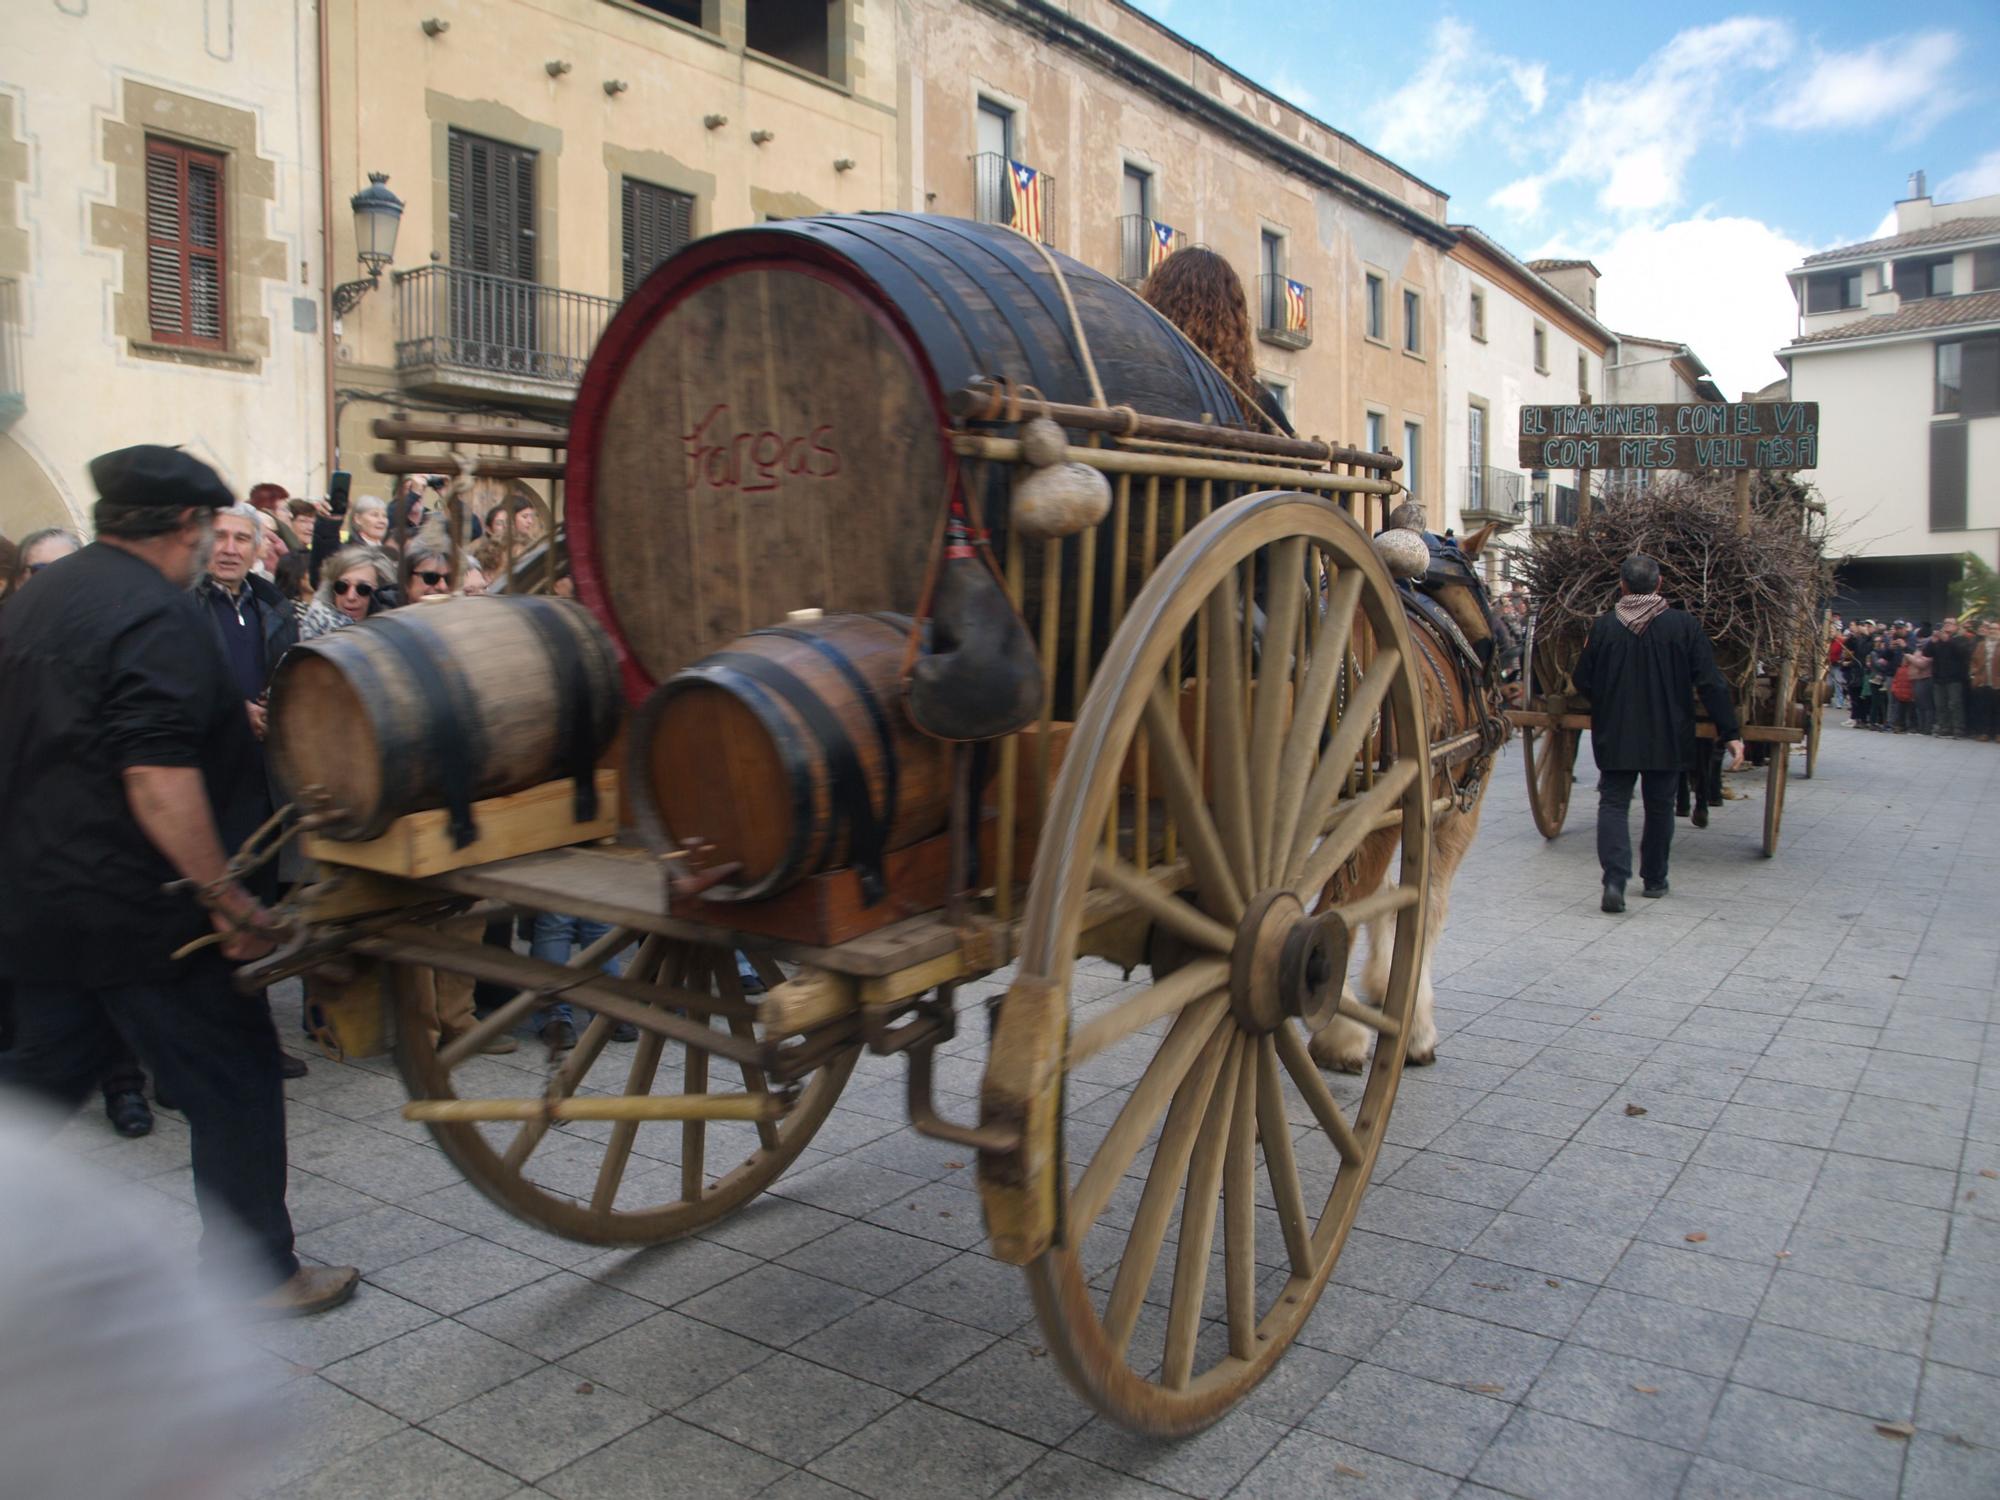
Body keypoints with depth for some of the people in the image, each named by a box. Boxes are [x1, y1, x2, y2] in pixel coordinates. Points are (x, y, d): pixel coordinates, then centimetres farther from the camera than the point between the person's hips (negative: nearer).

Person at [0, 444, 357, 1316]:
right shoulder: (159, 616, -17)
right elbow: (157, 776, -26)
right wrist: (225, 899, -22)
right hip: (133, 908, -9)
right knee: (234, 1076, 3)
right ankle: (257, 1274, 13)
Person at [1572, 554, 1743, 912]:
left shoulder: (1602, 626, -7)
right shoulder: (1683, 624, -7)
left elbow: (1583, 683, 1)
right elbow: (1710, 683, -8)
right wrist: (1731, 732, -4)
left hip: (1614, 737, -1)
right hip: (1667, 738, 1)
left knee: (1613, 803, 4)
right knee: (1659, 807, 16)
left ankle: (1615, 879, -15)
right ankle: (1654, 879, 26)